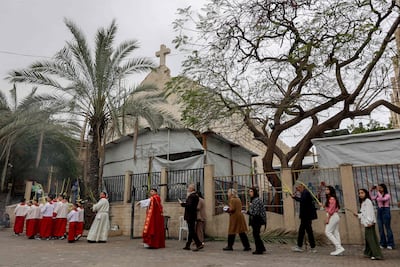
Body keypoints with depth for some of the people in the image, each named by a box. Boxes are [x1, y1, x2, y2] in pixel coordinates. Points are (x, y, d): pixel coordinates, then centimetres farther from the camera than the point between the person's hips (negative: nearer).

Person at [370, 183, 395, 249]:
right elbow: (372, 198, 7)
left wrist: (378, 192, -23)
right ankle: (383, 243, 13)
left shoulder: (387, 195, -8)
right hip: (379, 211, 6)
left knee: (387, 227, -1)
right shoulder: (378, 195, 9)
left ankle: (390, 244, 6)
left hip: (385, 210, -6)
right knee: (380, 228, 6)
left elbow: (382, 199, -24)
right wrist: (371, 191, 2)